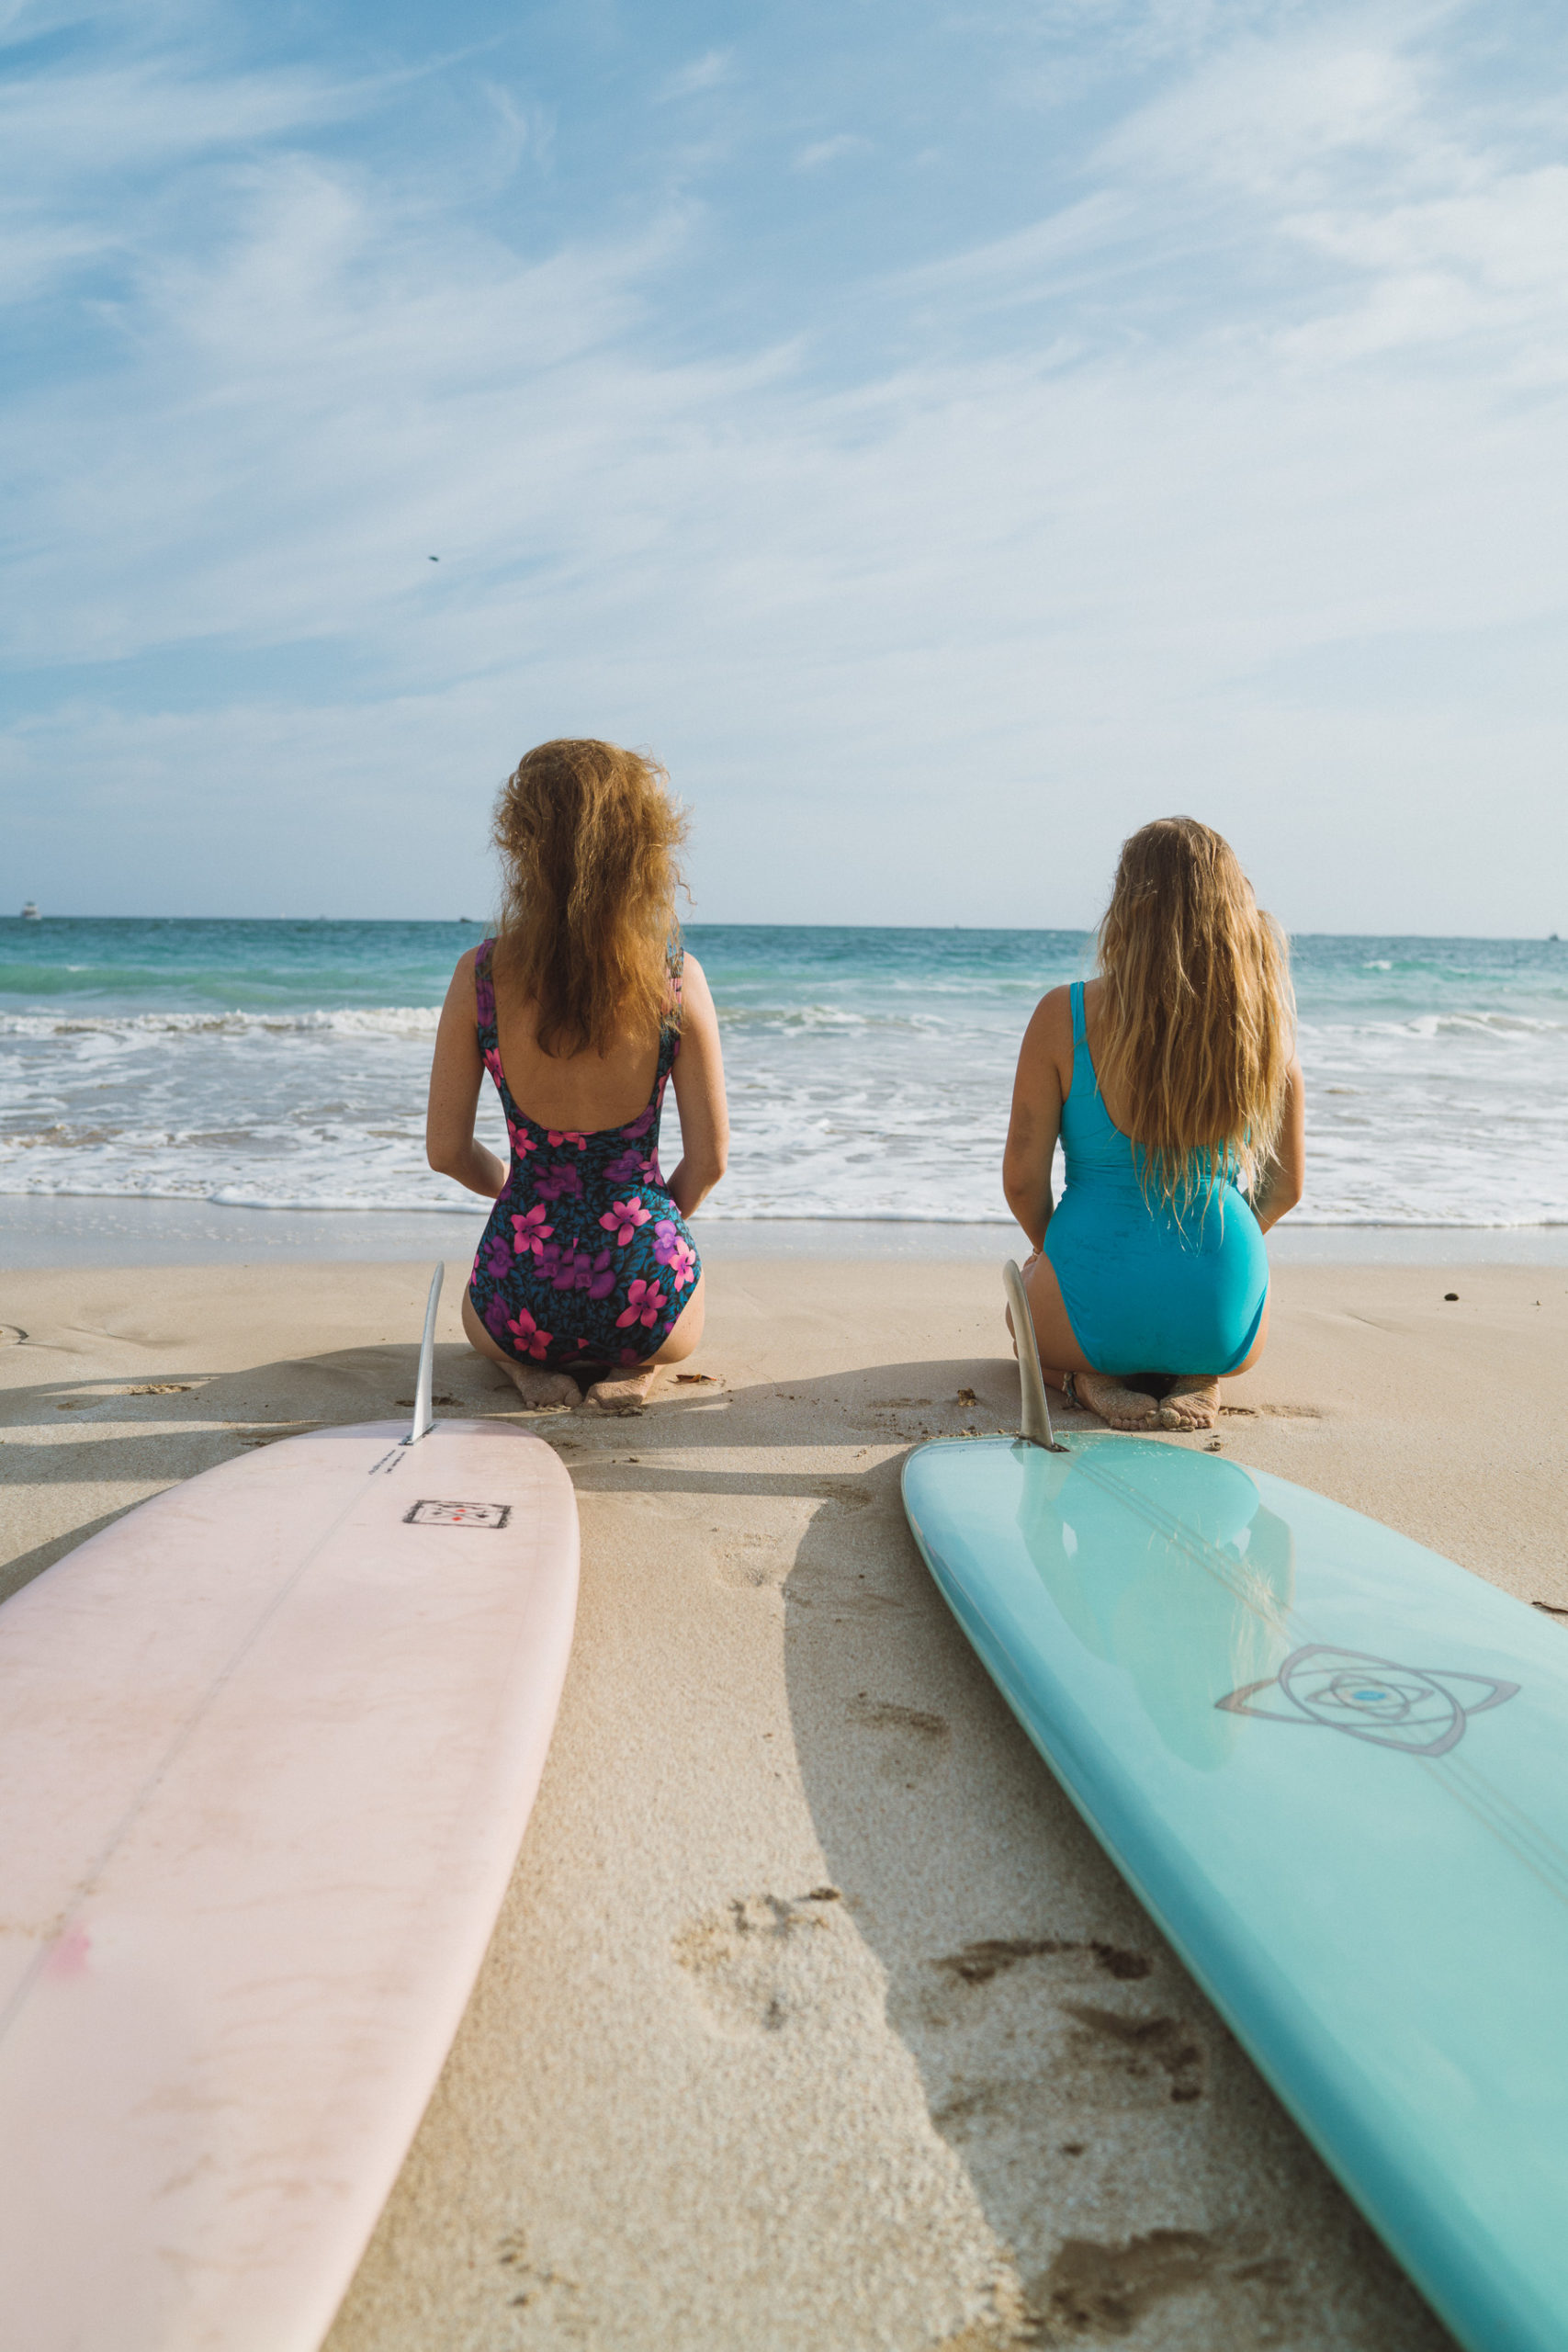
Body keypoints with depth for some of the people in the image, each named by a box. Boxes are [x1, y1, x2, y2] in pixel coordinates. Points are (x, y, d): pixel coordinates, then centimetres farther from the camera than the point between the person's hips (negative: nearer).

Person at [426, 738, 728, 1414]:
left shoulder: (479, 975, -11)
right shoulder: (677, 980, -12)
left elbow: (446, 1150, -3)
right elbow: (708, 1161, -5)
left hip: (520, 1308, 1)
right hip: (644, 1303, 0)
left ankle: (530, 1364, 8)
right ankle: (631, 1366, 7)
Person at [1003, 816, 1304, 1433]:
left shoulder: (1064, 1016, -13)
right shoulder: (1261, 1021, -5)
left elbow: (1022, 1179, -8)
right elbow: (1285, 1187, 4)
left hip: (1095, 1314, -2)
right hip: (1224, 1323, 2)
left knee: (1023, 1311, 36)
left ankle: (1091, 1379, 3)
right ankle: (1197, 1378, 6)